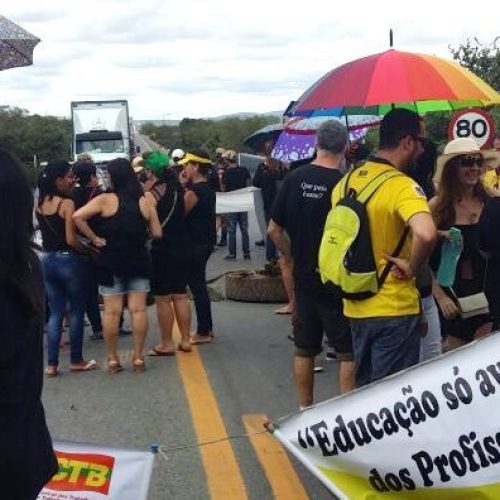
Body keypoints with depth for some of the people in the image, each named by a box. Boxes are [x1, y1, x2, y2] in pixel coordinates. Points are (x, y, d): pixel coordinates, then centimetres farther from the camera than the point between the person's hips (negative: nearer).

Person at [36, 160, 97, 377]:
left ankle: (52, 364, 9)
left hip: (47, 259, 6)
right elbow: (71, 240, -19)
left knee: (55, 312, 12)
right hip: (68, 259, -6)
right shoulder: (67, 203, -15)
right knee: (76, 310, 9)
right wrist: (89, 250, -5)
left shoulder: (39, 203, 5)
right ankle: (76, 360, 16)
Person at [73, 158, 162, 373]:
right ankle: (138, 357, 8)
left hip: (111, 261, -2)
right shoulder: (145, 200, 0)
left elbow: (78, 216, -18)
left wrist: (94, 239, -9)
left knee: (112, 311, 4)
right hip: (139, 260, 2)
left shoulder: (106, 200, -8)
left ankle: (112, 359, 10)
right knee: (138, 309, 5)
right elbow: (157, 233, 1)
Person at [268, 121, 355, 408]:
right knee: (348, 351, 4)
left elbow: (274, 229, 4)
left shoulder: (295, 179, 0)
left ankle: (305, 410, 23)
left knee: (305, 349, 14)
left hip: (303, 277, 5)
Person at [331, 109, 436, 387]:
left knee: (364, 388, 21)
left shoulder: (347, 181, 5)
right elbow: (426, 233, -37)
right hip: (394, 310, -7)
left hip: (356, 307, 7)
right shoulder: (402, 186, -19)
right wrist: (412, 268, -20)